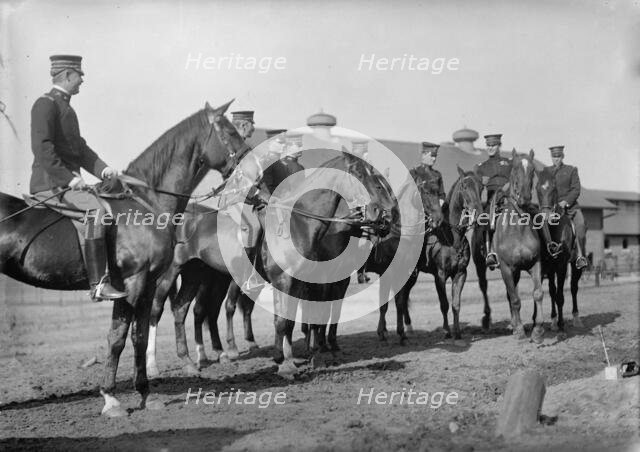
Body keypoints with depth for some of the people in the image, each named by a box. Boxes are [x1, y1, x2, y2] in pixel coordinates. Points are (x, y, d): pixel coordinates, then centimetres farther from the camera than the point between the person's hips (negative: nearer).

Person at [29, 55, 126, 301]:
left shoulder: (65, 106, 21)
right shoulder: (46, 104, -9)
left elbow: (79, 147, 23)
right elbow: (42, 147, -19)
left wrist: (102, 168, 7)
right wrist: (68, 178, -23)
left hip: (67, 181, 11)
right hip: (50, 183, -11)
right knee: (96, 208, -28)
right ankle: (98, 284, -32)